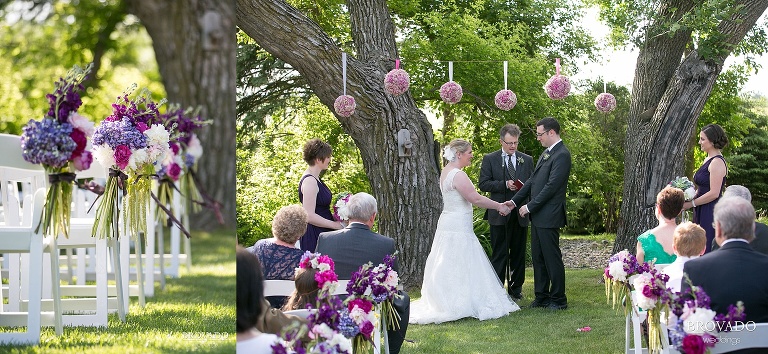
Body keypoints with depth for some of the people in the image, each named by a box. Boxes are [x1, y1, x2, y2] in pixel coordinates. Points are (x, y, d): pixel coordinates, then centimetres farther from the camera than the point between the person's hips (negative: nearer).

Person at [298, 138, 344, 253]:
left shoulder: (315, 179, 13)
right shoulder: (309, 181, -17)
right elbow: (309, 216, -22)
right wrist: (334, 225, -15)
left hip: (322, 234, 10)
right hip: (314, 236, -10)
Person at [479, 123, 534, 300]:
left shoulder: (527, 160, 11)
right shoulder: (490, 159, 2)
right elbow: (483, 184, -5)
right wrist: (505, 185, -16)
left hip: (520, 214, 3)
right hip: (499, 215, -3)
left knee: (518, 253, 9)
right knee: (499, 254, -1)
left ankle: (516, 289, 19)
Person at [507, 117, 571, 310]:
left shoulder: (561, 155, -14)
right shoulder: (546, 153, 16)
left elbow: (551, 186, -19)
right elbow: (532, 181, 19)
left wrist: (530, 207, -14)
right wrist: (515, 201, 12)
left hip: (549, 216, -9)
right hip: (537, 215, 9)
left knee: (552, 257, -2)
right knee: (538, 257, 13)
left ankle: (558, 299, 6)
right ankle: (541, 296, 21)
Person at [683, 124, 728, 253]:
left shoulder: (717, 162, -15)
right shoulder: (707, 160, 15)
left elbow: (714, 193, -19)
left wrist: (691, 203, -13)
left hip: (711, 213, -9)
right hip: (702, 213, 9)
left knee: (707, 250, -7)